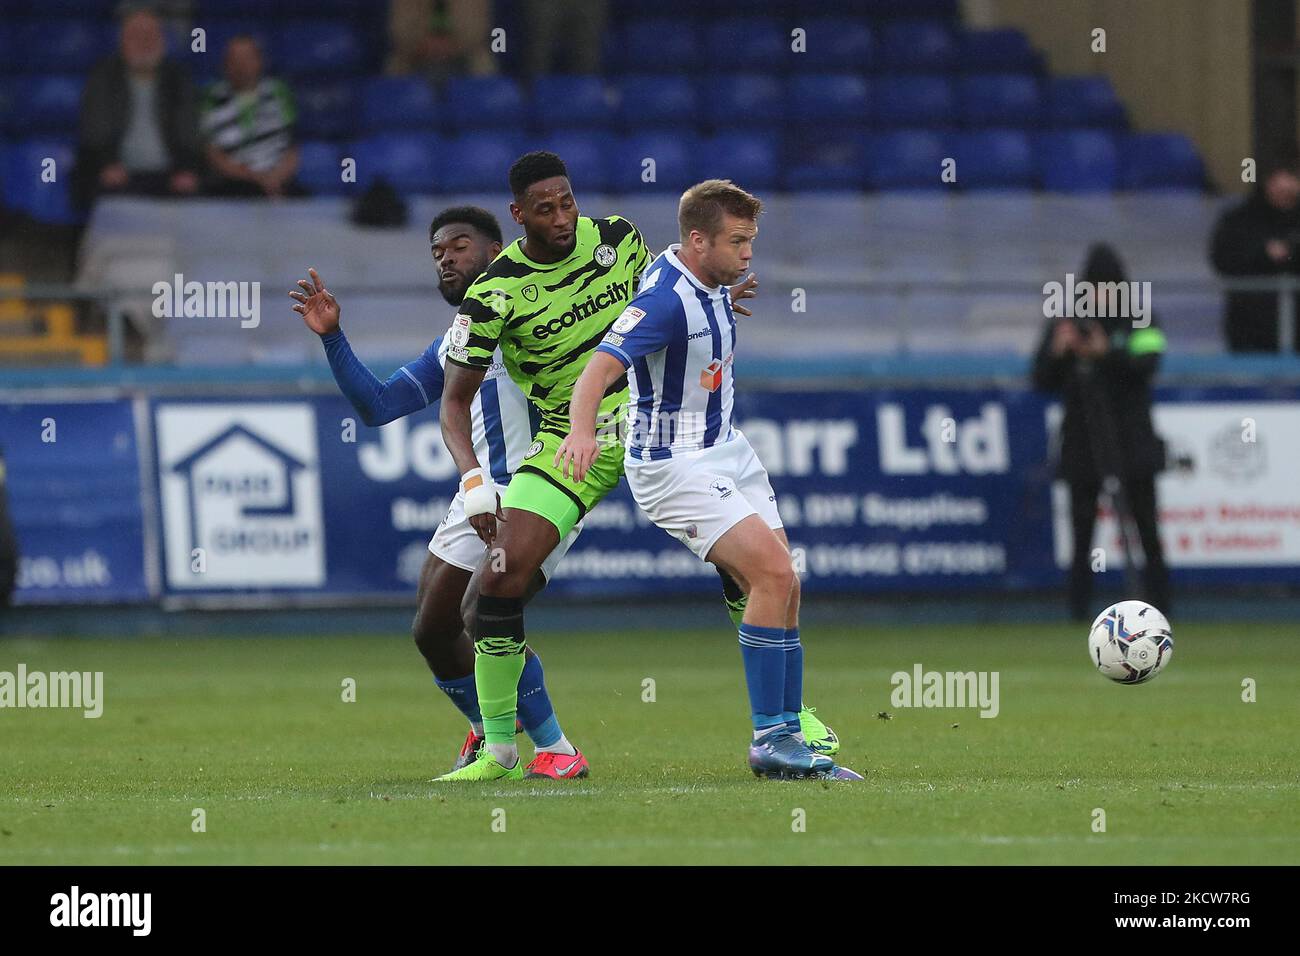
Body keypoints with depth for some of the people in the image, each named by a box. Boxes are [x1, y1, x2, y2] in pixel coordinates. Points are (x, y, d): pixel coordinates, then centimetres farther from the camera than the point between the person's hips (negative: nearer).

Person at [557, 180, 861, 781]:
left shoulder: (710, 282, 4)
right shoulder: (666, 299, -24)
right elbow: (598, 371, -36)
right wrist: (582, 430, -53)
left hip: (727, 449, 9)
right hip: (673, 466, -9)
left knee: (784, 587, 3)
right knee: (773, 572, -19)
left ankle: (787, 736, 8)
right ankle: (770, 740, -13)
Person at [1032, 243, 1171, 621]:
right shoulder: (1065, 324, 7)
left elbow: (1148, 363, -13)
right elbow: (1042, 381, 3)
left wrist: (1107, 353, -29)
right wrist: (1058, 352, -16)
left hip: (1133, 443, -1)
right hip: (1083, 444, 1)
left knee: (1148, 533, -2)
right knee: (1082, 530, -2)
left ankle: (1160, 603, 2)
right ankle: (1080, 609, -1)